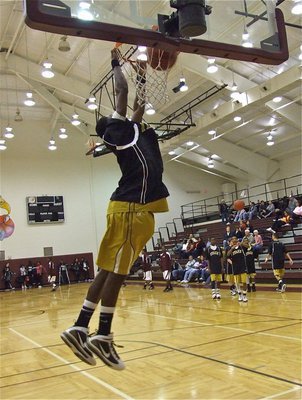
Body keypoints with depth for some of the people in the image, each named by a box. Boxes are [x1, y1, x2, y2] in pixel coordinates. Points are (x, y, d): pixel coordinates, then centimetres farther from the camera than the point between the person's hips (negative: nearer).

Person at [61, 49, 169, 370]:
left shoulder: (133, 131, 24)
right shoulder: (116, 130, 3)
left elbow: (139, 106, 36)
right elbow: (122, 91, 7)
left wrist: (143, 76, 39)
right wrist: (116, 63, 22)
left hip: (139, 208, 9)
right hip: (129, 208, -9)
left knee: (111, 270, 6)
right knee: (115, 271, -7)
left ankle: (80, 328, 10)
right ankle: (103, 336, -1)